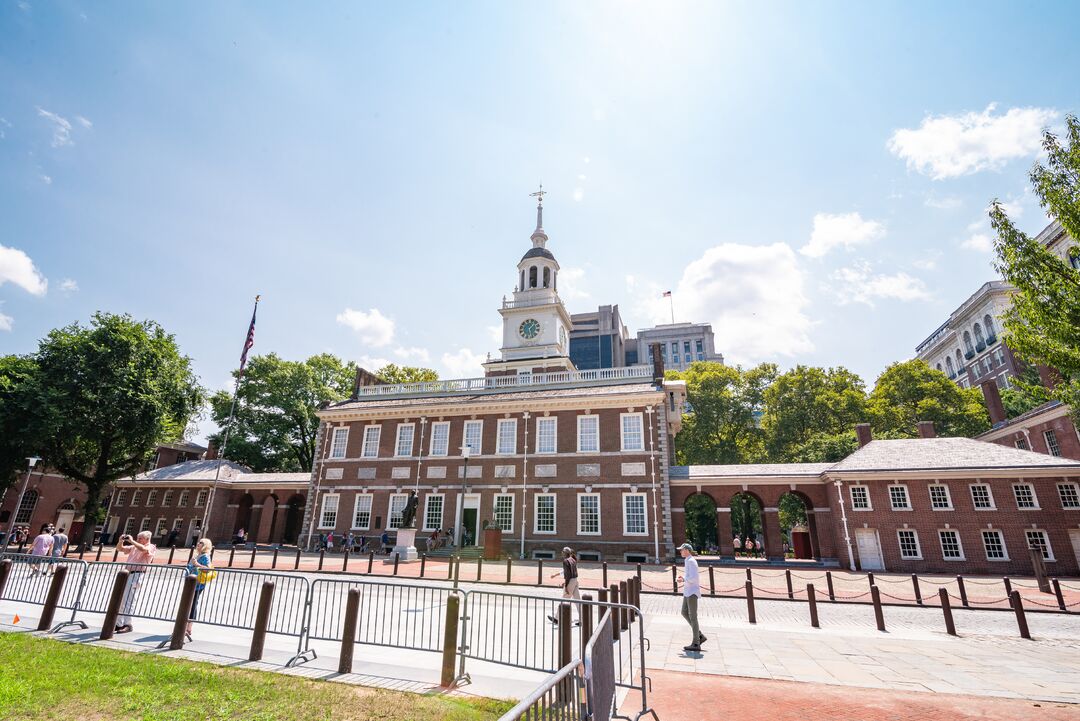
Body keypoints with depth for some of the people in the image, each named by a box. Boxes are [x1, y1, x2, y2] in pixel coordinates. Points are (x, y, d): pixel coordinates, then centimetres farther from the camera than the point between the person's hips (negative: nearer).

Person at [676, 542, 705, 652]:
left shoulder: (691, 561, -17)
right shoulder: (688, 561, 14)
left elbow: (694, 578, -24)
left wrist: (683, 579, -13)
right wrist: (683, 578, 8)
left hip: (692, 592, -10)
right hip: (688, 591, 10)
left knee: (692, 616, -4)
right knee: (684, 613, 11)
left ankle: (695, 644, 4)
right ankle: (700, 635, 17)